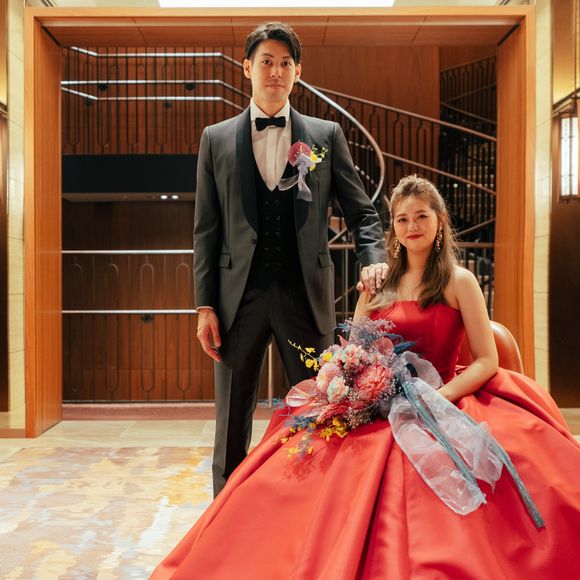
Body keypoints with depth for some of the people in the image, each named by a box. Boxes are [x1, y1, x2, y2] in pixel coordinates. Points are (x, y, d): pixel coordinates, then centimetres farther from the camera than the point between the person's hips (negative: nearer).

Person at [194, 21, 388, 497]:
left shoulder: (326, 135, 9)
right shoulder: (216, 139, 9)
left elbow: (361, 212, 7)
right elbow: (206, 229, 6)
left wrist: (374, 259, -14)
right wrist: (205, 305, 0)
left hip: (306, 295, 0)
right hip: (240, 297, 1)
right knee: (232, 423, 9)